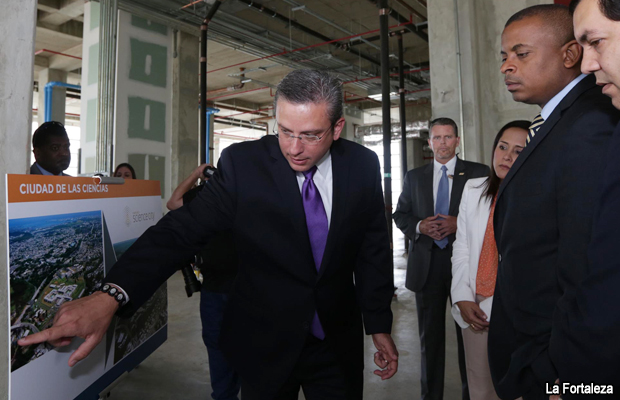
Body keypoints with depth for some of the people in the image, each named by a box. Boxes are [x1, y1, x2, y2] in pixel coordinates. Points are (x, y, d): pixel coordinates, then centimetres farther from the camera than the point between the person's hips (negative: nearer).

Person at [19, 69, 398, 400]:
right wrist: (110, 296, -31)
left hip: (339, 342, 2)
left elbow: (374, 249, 0)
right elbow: (183, 229, -19)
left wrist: (380, 324, 5)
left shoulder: (363, 165, -8)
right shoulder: (242, 163, -15)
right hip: (266, 343, -1)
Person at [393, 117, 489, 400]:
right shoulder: (414, 177, 11)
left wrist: (459, 224, -16)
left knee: (468, 333, 9)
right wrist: (419, 226, -9)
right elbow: (400, 214, 12)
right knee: (430, 334, 13)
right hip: (427, 265, 2)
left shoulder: (479, 173, 2)